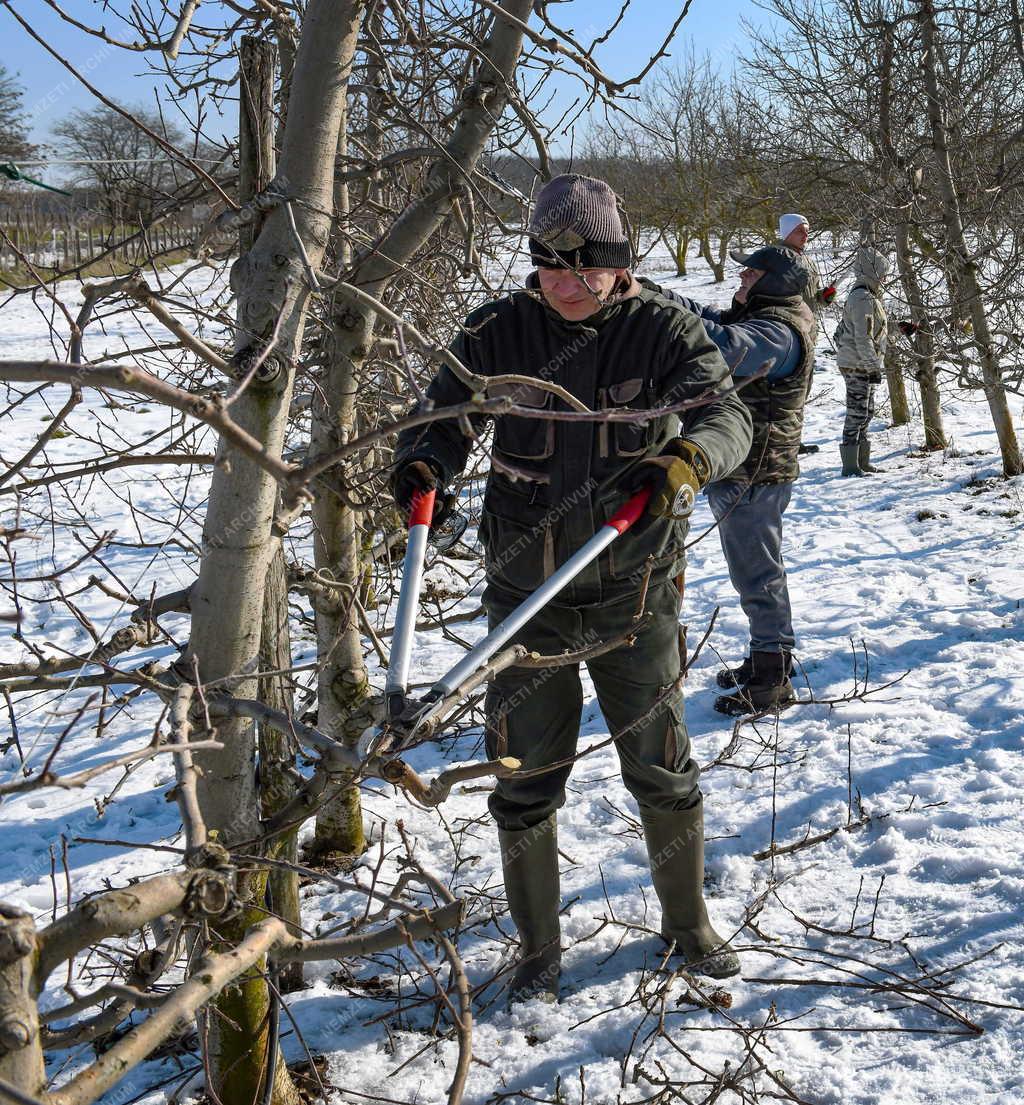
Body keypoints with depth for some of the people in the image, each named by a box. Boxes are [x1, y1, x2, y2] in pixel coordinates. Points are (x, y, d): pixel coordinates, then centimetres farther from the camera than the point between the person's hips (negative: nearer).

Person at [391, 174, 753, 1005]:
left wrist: (684, 459, -42)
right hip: (526, 596, 1)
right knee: (526, 781, 9)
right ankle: (538, 950, 29)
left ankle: (687, 921, 38)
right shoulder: (497, 333, -5)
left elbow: (726, 414, -19)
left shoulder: (662, 328, -7)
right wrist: (423, 464, -28)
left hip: (635, 594, 0)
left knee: (663, 771, 13)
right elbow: (446, 416, -4)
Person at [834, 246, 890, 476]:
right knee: (857, 413, -7)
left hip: (861, 364, 11)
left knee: (866, 413, 16)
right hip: (857, 364, -11)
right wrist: (874, 366, -21)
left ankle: (862, 461, 24)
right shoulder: (863, 299, -18)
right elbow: (863, 338, -22)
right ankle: (850, 466, -3)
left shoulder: (864, 296, 16)